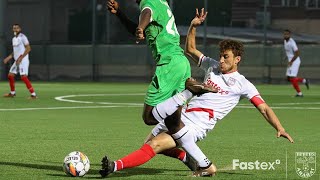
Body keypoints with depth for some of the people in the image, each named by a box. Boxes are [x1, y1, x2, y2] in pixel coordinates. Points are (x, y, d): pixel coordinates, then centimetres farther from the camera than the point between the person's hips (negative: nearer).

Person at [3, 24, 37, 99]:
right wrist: (8, 58, 16)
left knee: (23, 77, -17)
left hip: (23, 60, -9)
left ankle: (33, 94, -16)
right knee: (10, 75, 10)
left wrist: (21, 58, -20)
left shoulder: (22, 37, -10)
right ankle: (12, 93, 26)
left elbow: (28, 48, -15)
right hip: (17, 61, 9)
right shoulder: (14, 39, 16)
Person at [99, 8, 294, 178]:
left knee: (154, 145, -23)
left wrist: (280, 128, -10)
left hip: (197, 125, -8)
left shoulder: (243, 84, 2)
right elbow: (190, 49, 29)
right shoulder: (213, 66, 17)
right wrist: (193, 26, 14)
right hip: (181, 115, 8)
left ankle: (117, 166, -31)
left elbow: (264, 108, 1)